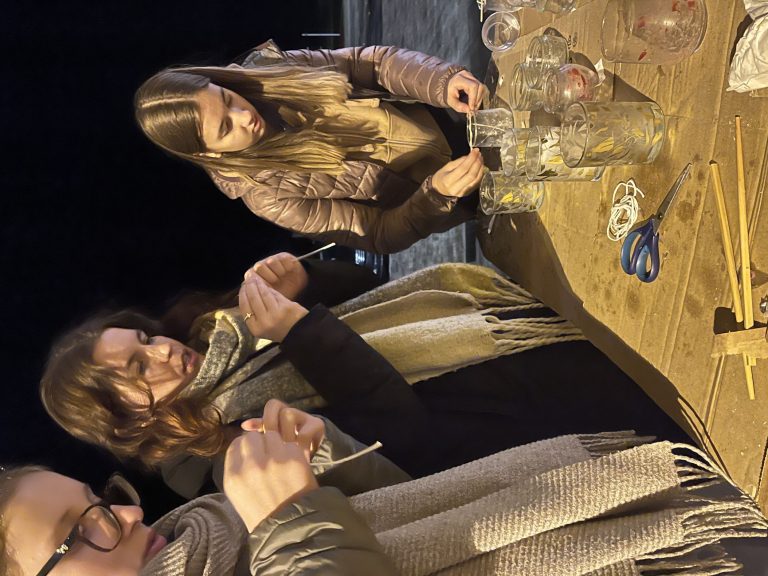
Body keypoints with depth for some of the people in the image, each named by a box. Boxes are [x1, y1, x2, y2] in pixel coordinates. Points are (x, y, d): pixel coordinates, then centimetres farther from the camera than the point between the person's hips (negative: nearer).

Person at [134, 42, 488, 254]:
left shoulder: (266, 69, -16)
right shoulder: (267, 193, -26)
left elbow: (375, 61, -13)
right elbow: (381, 235, -24)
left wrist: (442, 81, -31)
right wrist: (437, 192, -42)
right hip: (419, 198, -4)